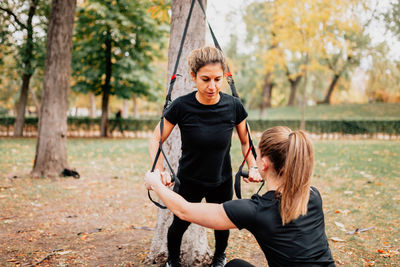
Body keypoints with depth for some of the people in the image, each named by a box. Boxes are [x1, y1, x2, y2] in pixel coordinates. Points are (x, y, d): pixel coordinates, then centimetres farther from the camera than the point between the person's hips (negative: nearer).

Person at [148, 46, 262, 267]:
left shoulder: (233, 106, -17)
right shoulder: (181, 106, -22)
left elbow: (246, 141, 0)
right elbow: (156, 140, -13)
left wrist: (252, 167, -14)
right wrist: (160, 170, -27)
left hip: (222, 182, 2)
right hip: (189, 181, -1)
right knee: (180, 224, 15)